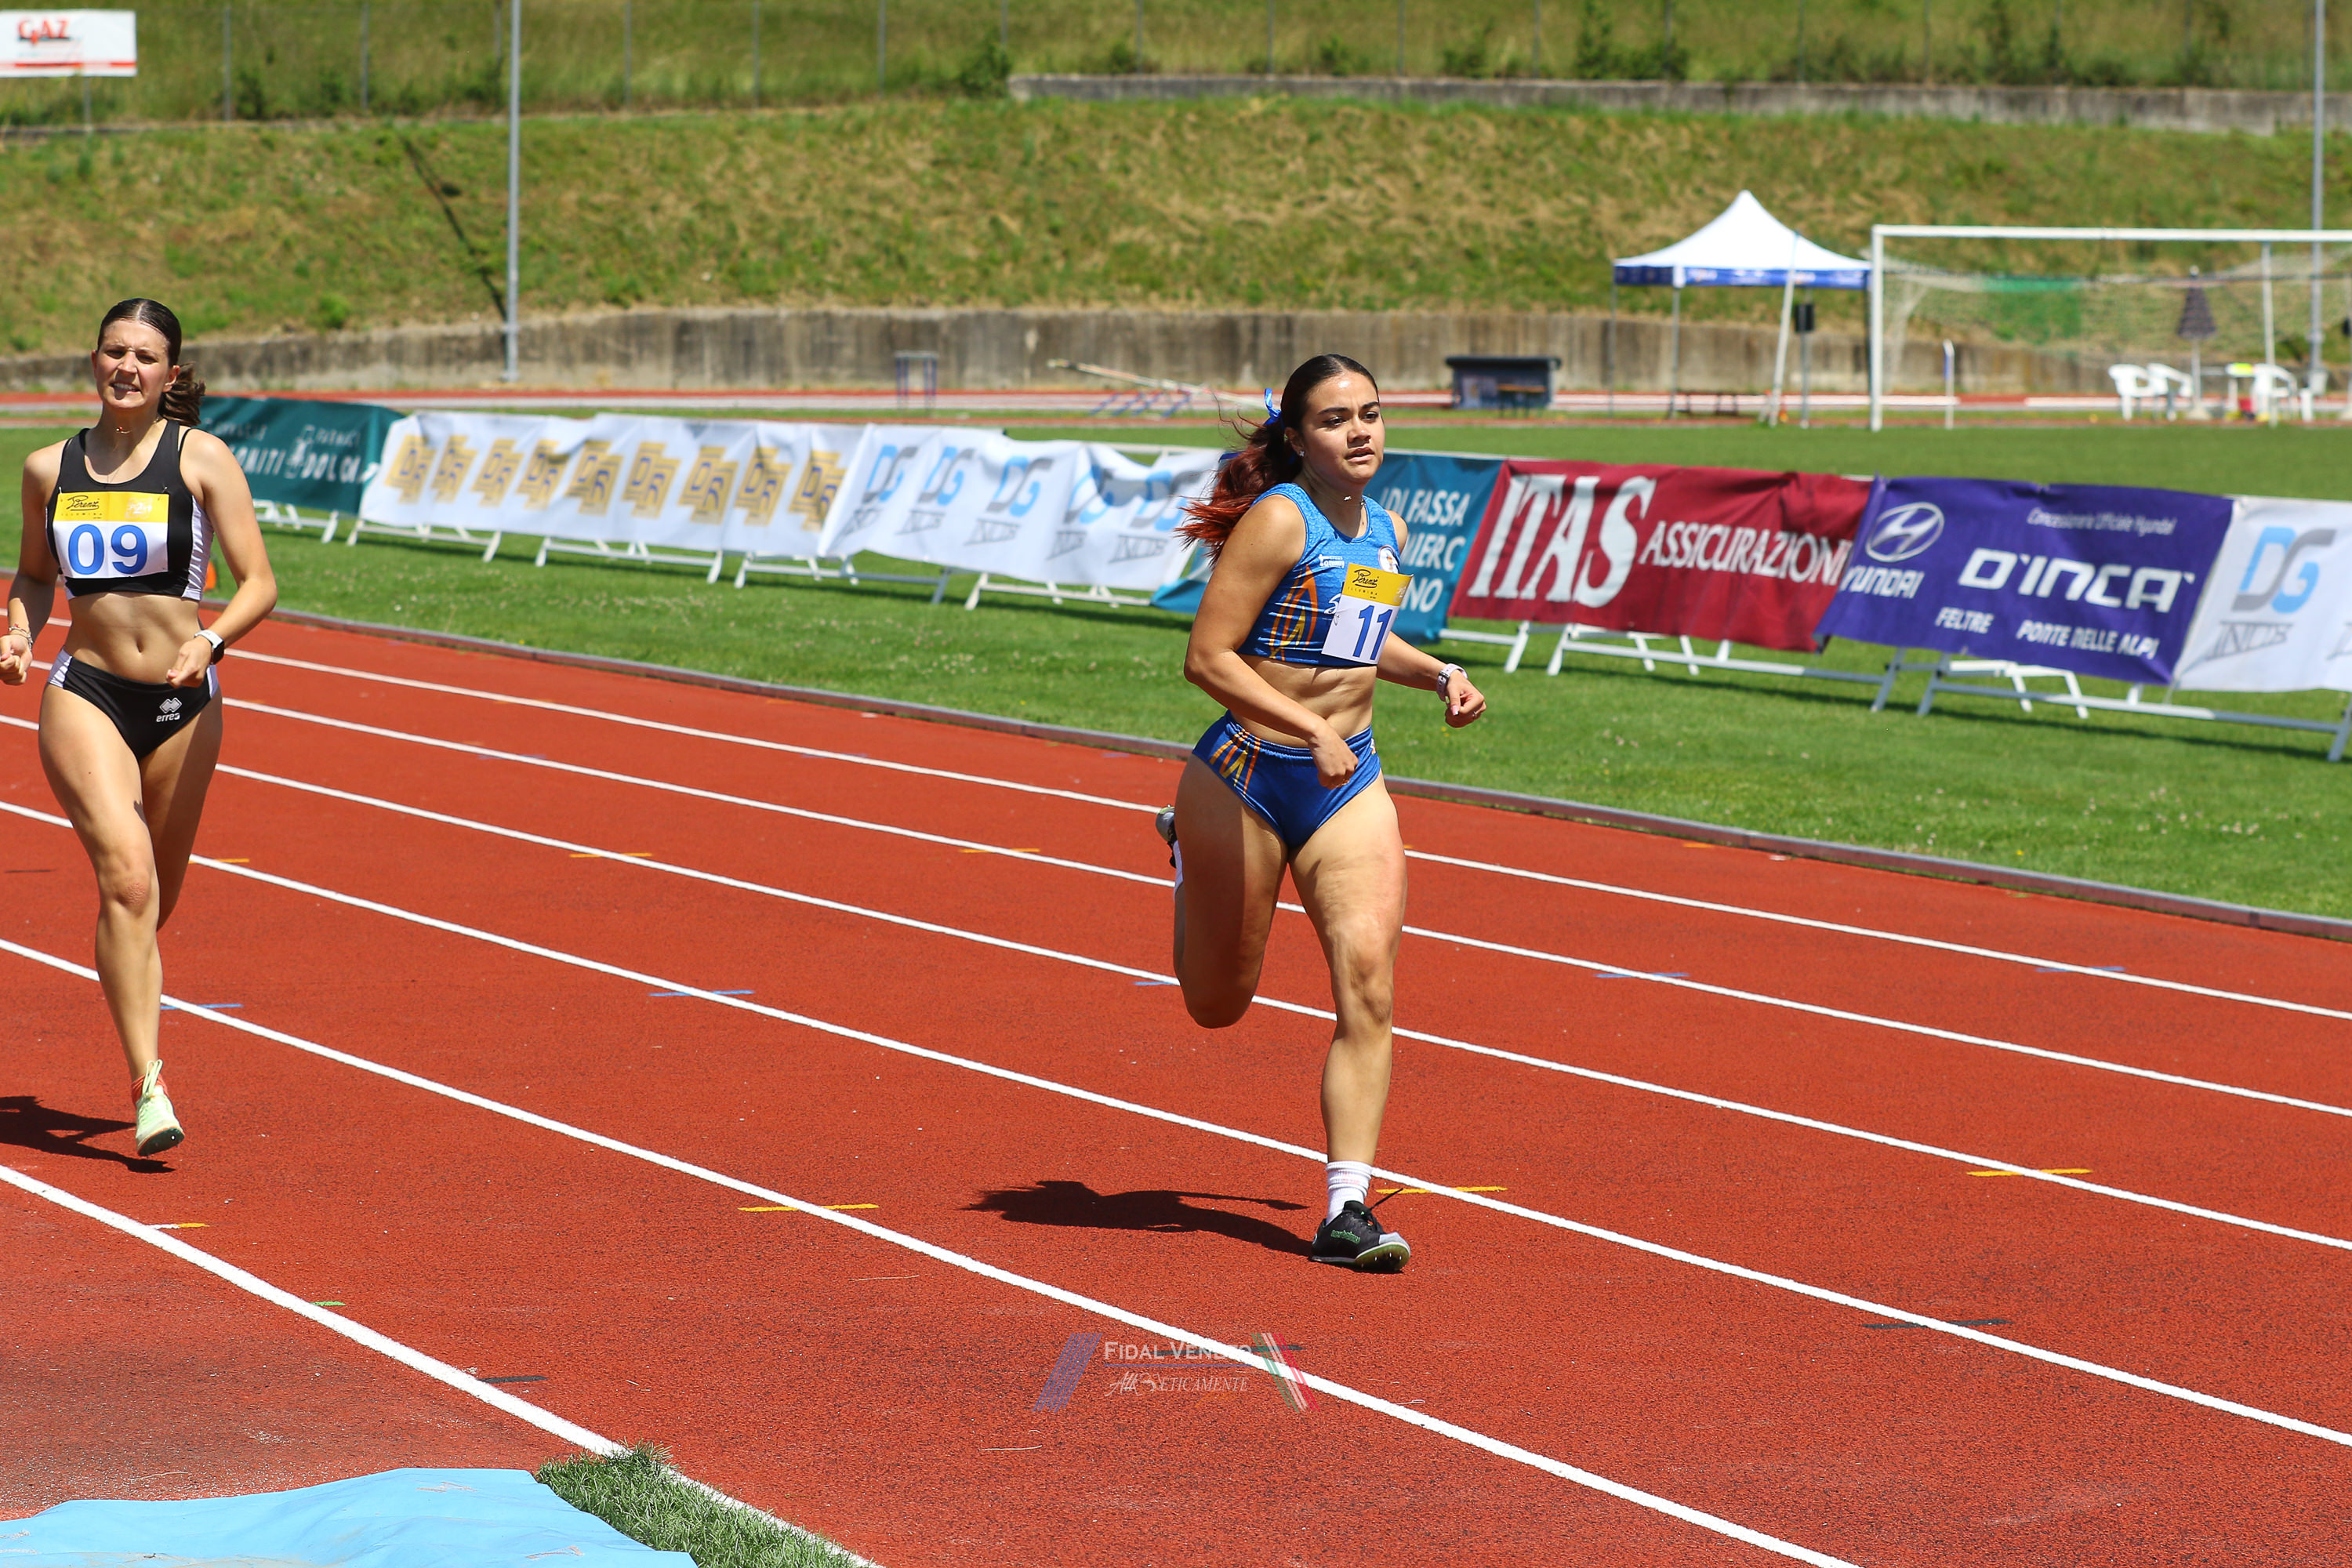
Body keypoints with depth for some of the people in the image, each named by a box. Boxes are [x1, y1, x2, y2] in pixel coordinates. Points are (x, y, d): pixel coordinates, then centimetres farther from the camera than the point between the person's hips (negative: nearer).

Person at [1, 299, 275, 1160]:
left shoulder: (201, 459, -2)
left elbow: (259, 583, -4)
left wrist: (210, 640, -23)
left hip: (182, 702, 1)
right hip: (84, 695, -1)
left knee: (155, 896, 12)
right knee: (126, 875, -20)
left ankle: (134, 994, 44)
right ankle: (149, 1087, -24)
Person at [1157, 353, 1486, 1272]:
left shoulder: (1387, 532, 7)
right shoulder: (1278, 521, -15)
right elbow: (1207, 656, -20)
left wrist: (1439, 676, 10)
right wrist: (1312, 730, -26)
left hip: (1350, 785, 5)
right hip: (1244, 778, -5)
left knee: (1368, 979, -14)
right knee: (1217, 1005, 12)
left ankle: (1346, 1211, -12)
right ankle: (1187, 855, 46)